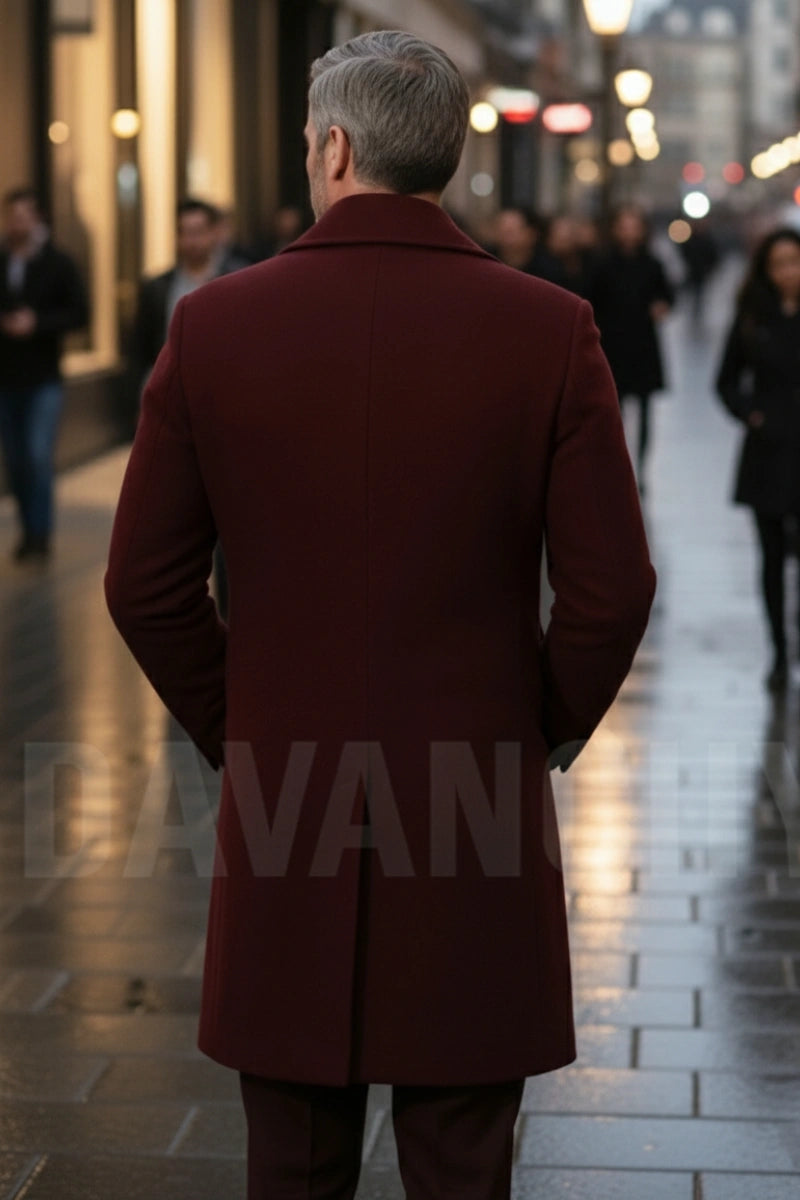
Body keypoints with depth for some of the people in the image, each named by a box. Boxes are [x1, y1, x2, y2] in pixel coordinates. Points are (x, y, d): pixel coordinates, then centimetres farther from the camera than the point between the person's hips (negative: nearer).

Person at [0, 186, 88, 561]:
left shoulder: (58, 264, -2)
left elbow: (79, 313, -3)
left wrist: (38, 323, -17)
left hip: (44, 380, -3)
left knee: (38, 456, -12)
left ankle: (39, 534, -5)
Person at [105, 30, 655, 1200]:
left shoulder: (213, 325, -4)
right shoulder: (549, 330, -7)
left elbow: (145, 586, -1)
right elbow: (613, 588, -7)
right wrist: (546, 736, 10)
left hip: (282, 798, 1)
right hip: (477, 810, 0)